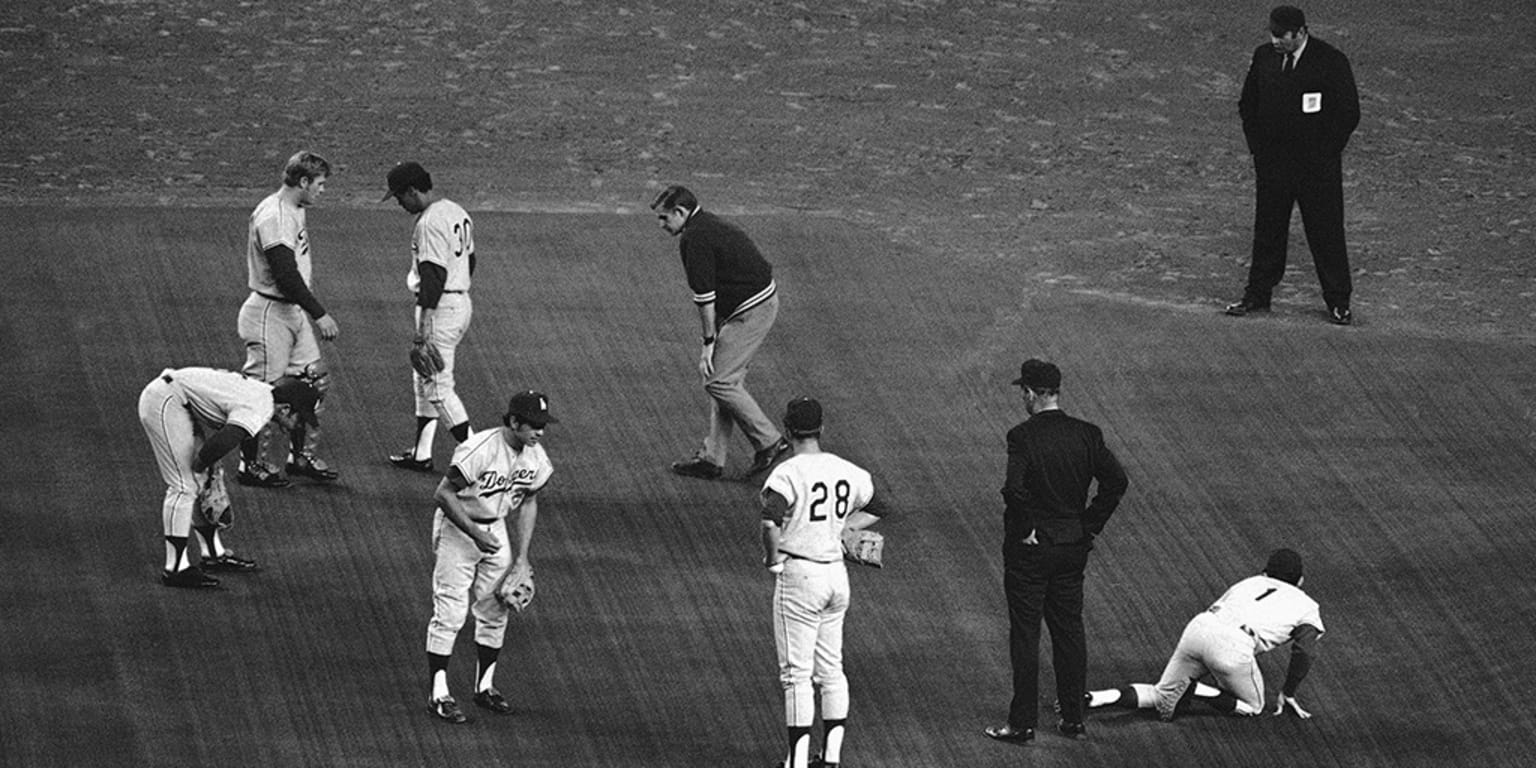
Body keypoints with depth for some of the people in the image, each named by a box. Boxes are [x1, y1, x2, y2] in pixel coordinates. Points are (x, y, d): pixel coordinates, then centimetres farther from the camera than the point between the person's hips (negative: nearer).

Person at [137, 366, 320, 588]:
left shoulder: (263, 392, 8)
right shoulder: (258, 410, -23)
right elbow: (222, 444, -37)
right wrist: (199, 464, -18)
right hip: (163, 401, -10)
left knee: (207, 478, 16)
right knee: (184, 486, -10)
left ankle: (213, 553, 26)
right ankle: (175, 569, -7)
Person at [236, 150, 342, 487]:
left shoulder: (293, 212, 11)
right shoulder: (273, 218, -22)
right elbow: (286, 275, -26)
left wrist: (312, 311, 18)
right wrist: (320, 314, -24)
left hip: (294, 312, 10)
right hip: (269, 315, -10)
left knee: (312, 380, 11)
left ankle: (301, 455, 21)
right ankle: (251, 464, 6)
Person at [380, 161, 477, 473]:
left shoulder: (431, 222, -20)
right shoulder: (457, 212, 12)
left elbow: (434, 276, -24)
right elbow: (469, 260, 19)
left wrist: (424, 325, -23)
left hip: (440, 307, -10)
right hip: (462, 303, 10)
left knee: (438, 387, -5)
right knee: (424, 379, 19)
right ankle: (421, 454, 23)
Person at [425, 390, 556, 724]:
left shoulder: (536, 458, -6)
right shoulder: (480, 450, -28)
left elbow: (528, 502, 9)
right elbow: (444, 494, -23)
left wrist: (522, 555, 7)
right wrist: (474, 532, -25)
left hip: (496, 530, 7)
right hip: (457, 530, -7)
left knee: (495, 613, 11)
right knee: (450, 613, -6)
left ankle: (485, 687, 25)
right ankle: (439, 694, -1)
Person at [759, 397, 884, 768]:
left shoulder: (789, 473, -16)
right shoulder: (847, 471, 4)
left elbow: (771, 520, -31)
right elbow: (876, 509, 18)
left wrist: (772, 559, -15)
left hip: (799, 574, -6)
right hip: (837, 574, 6)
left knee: (796, 673, -1)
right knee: (830, 669, 16)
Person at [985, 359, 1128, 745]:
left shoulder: (1023, 437, -16)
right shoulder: (1086, 434, -1)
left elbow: (1014, 488, -28)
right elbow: (1117, 479, -5)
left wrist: (1024, 530, -14)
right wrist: (1090, 524, 2)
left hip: (1029, 550, -5)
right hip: (1074, 547, 5)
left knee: (1025, 636, 2)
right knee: (1069, 630, 14)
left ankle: (1023, 723, 5)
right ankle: (1073, 717, 18)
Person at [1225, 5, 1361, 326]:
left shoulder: (1331, 62, -11)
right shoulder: (1264, 57, 3)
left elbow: (1349, 113, -7)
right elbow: (1247, 106, 14)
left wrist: (1323, 155, -9)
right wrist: (1258, 148, 5)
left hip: (1317, 165, -4)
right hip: (1272, 162, 4)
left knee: (1327, 234, 0)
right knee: (1267, 230, 9)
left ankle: (1338, 302, 6)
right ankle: (1258, 295, 18)